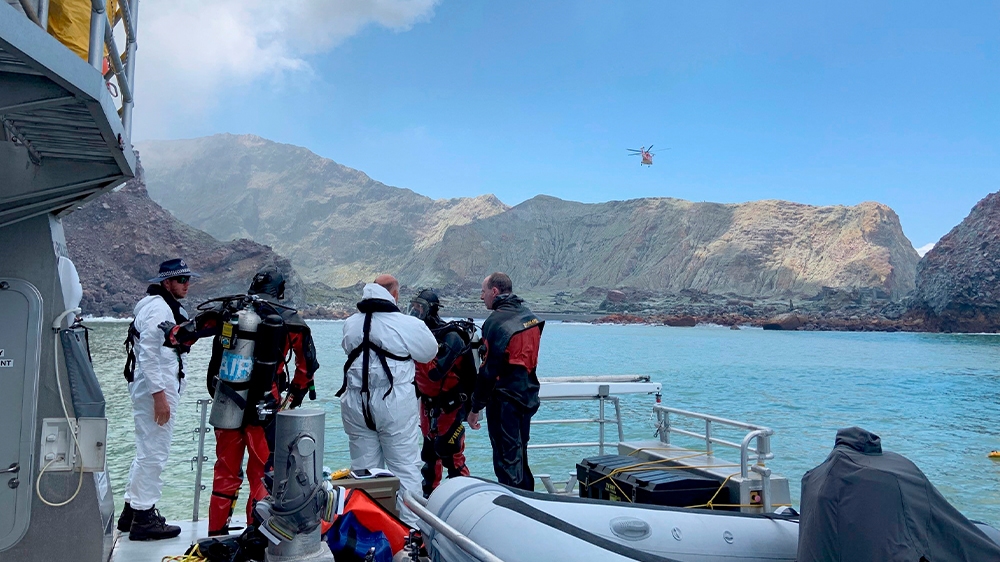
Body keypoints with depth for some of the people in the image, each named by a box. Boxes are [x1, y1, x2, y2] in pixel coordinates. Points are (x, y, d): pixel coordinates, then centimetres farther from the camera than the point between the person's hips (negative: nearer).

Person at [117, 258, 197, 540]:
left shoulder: (166, 306, 18)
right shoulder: (159, 308, -15)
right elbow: (148, 353, -23)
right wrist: (159, 395, -24)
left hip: (154, 389, 11)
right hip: (156, 390, -11)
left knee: (146, 452, 19)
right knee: (154, 454, -4)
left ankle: (132, 511, 29)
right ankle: (144, 519, 4)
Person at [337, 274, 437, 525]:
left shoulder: (350, 324, 3)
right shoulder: (409, 324, -11)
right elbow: (429, 353, 2)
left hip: (356, 405, 5)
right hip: (395, 405, -4)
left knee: (363, 469, 13)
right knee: (406, 468, 5)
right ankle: (412, 525, 8)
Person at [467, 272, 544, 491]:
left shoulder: (496, 322, -16)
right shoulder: (530, 316, 8)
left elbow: (488, 370, -17)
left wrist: (475, 407, -11)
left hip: (504, 400, -8)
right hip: (528, 397, 8)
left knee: (506, 459, -1)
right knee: (520, 456, 19)